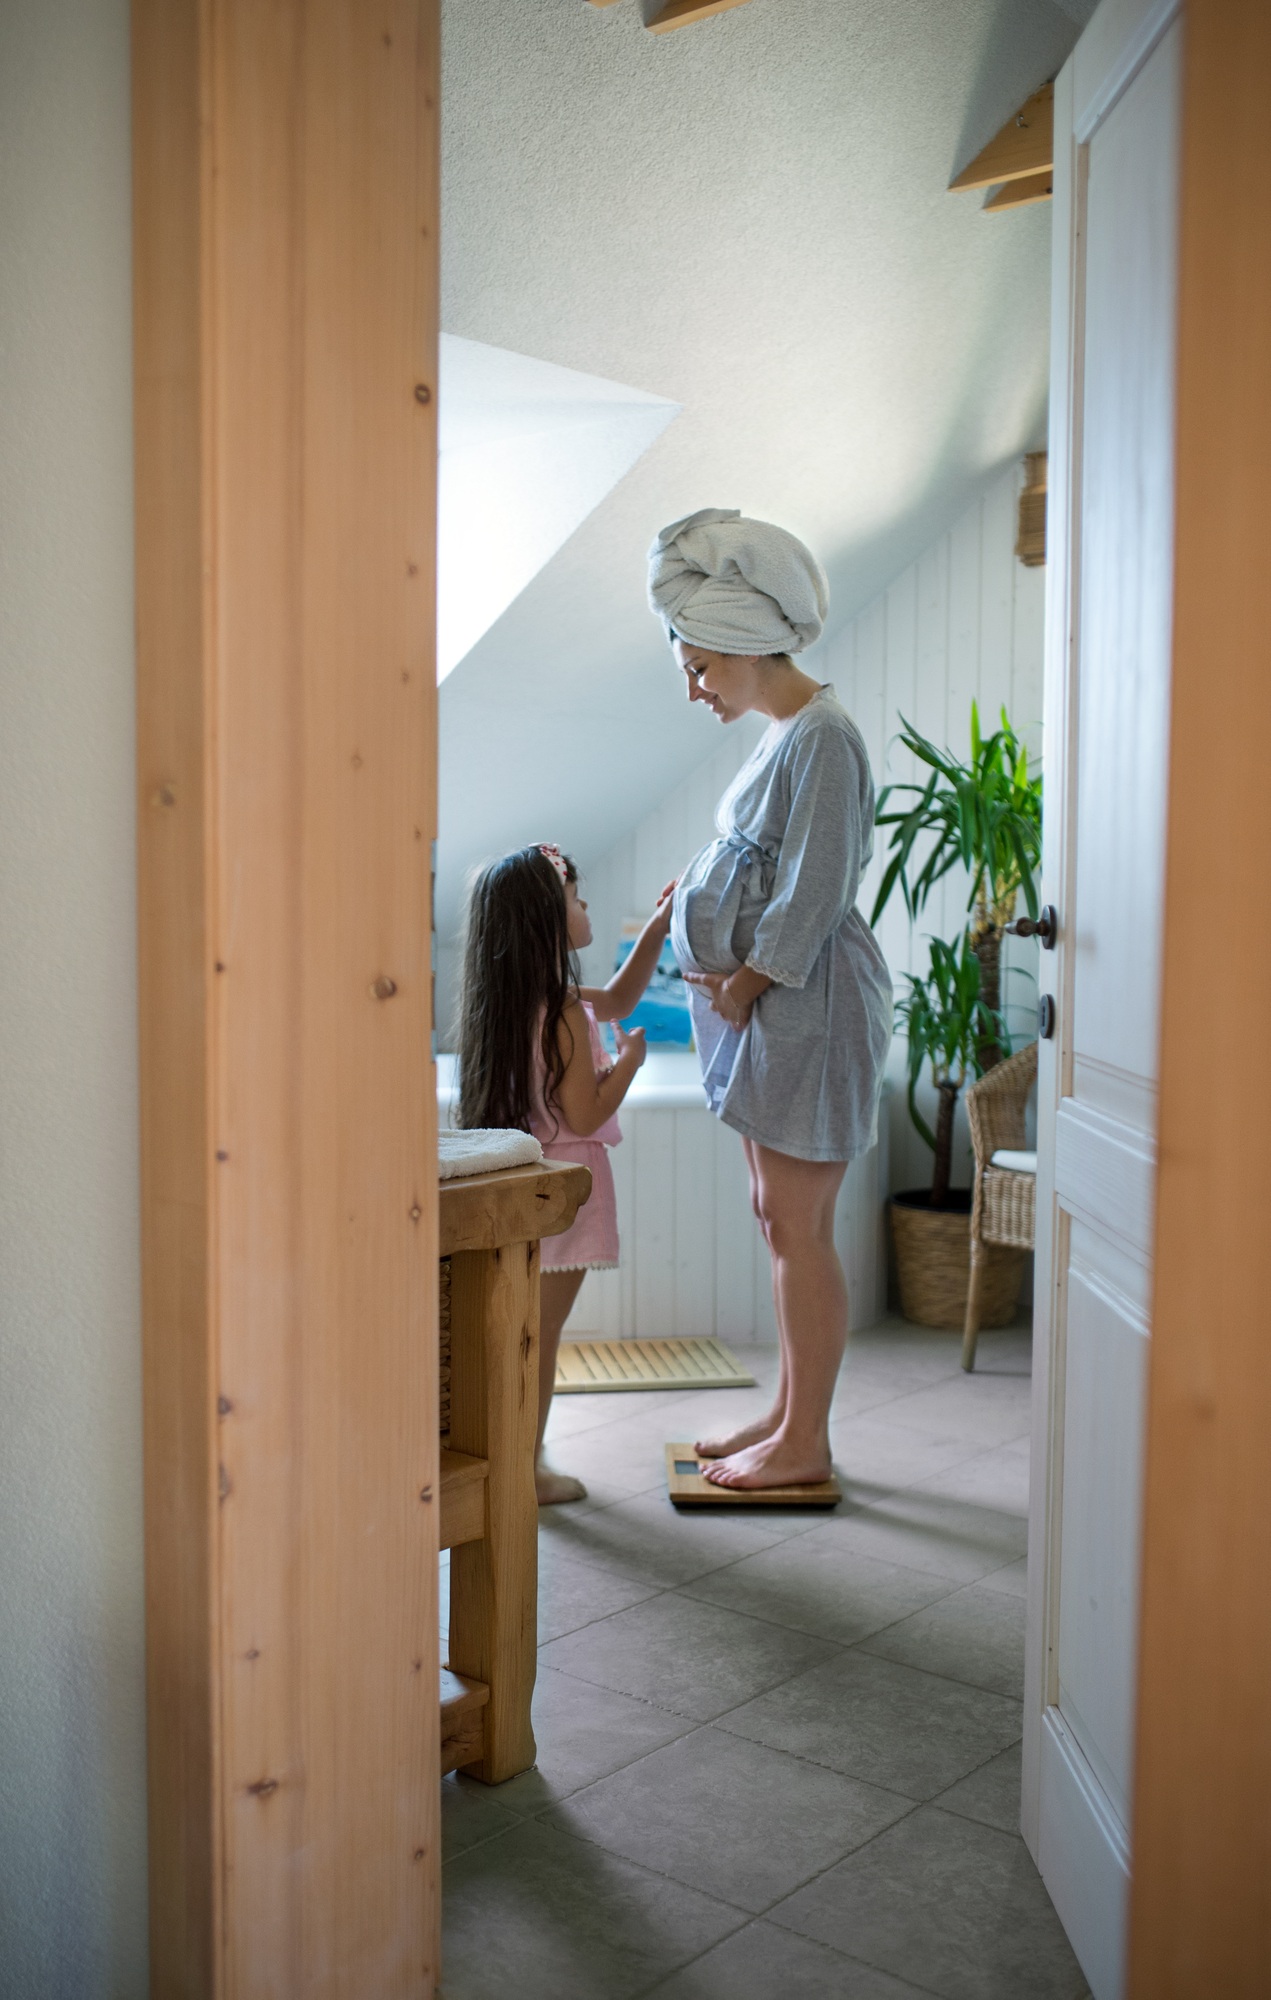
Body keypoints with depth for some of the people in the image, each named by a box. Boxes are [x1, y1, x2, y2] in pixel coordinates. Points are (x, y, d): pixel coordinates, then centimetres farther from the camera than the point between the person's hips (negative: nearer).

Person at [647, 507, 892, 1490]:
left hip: (809, 1001, -10)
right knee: (781, 1216, 15)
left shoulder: (823, 736, -15)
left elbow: (814, 895, -20)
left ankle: (805, 1444, 10)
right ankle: (791, 1413, 27)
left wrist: (745, 982, -10)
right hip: (768, 999, 10)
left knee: (798, 1225, -2)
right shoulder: (784, 733, 14)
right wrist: (725, 972, 6)